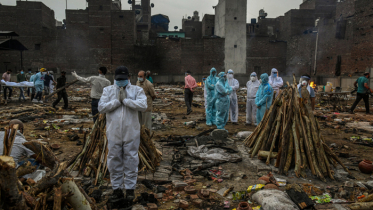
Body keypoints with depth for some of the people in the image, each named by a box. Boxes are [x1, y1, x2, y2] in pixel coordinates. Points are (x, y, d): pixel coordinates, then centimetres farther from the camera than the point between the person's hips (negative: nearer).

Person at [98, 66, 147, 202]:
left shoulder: (136, 90, 0)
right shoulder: (108, 90, 5)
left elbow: (143, 106, -15)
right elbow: (101, 108, -5)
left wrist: (125, 99, -15)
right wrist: (117, 101, -13)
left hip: (131, 133, -2)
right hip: (113, 133, 2)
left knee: (131, 161, 8)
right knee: (114, 162, 11)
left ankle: (130, 188, 24)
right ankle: (117, 189, 27)